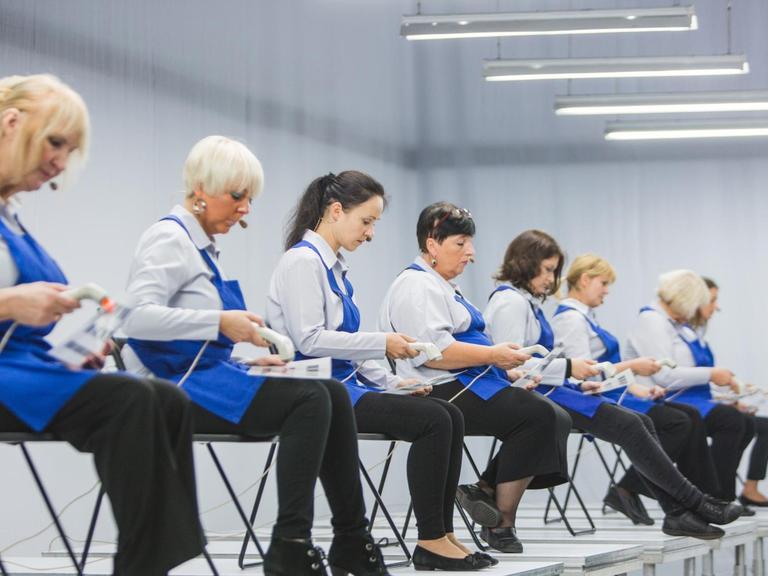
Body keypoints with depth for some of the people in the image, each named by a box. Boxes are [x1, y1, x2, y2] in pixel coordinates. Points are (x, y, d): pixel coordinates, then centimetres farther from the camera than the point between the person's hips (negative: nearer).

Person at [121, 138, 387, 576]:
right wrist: (220, 322, -25)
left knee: (334, 394, -10)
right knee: (310, 399, -24)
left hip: (209, 375, 9)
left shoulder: (204, 245, 19)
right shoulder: (170, 238, -8)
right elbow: (138, 315, -23)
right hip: (177, 384, -9)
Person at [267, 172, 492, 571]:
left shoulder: (333, 266, 18)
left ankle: (442, 534, -7)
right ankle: (430, 542, -16)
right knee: (432, 420, -21)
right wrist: (381, 342, -16)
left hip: (346, 385, 9)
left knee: (451, 416, -5)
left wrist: (392, 382, 9)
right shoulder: (303, 261, -10)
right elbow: (309, 340, -19)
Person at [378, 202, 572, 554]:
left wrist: (503, 363, 14)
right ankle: (501, 522, -16)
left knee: (556, 419, -3)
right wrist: (493, 355, -19)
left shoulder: (444, 287, 25)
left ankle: (485, 491, -11)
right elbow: (431, 349, -22)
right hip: (443, 393, -11)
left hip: (470, 385, 11)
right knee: (537, 415, -23)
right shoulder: (417, 285, -8)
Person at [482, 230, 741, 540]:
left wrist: (578, 384, 8)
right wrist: (568, 368, -17)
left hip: (549, 390, 10)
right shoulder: (510, 302, -10)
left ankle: (677, 513, -14)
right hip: (532, 396, -10)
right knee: (629, 425, -18)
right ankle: (695, 502, -10)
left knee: (641, 422, -5)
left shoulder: (528, 302, 21)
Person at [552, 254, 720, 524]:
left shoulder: (584, 317, 20)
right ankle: (627, 490, -15)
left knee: (691, 416, -2)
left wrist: (637, 389, 9)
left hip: (612, 394, 10)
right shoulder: (570, 318, -11)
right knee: (678, 423, -20)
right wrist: (632, 366, -16)